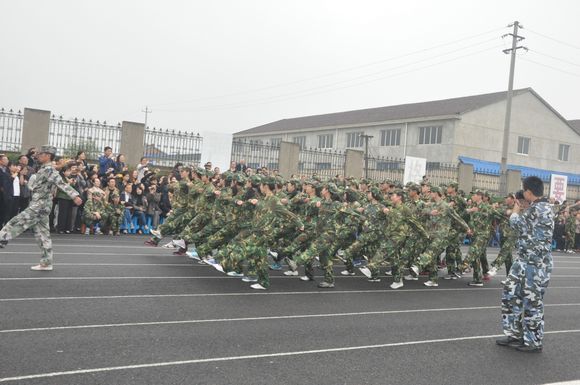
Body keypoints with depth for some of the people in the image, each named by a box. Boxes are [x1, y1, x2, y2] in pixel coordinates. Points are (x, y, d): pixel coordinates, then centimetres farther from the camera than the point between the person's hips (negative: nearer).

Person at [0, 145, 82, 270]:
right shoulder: (44, 169, 14)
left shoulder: (49, 170, -15)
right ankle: (46, 263, 12)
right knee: (42, 234, 9)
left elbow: (62, 184, -27)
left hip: (38, 207, -10)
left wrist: (75, 196, -36)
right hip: (39, 207, 10)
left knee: (13, 224, -7)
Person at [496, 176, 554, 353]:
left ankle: (533, 342, 12)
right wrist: (518, 213, 12)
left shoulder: (540, 208, -19)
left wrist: (515, 211, 5)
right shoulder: (538, 207, 12)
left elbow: (517, 223, -14)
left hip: (536, 264, -10)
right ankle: (515, 334, 22)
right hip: (525, 260, 10)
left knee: (532, 302, 0)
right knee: (511, 293, 12)